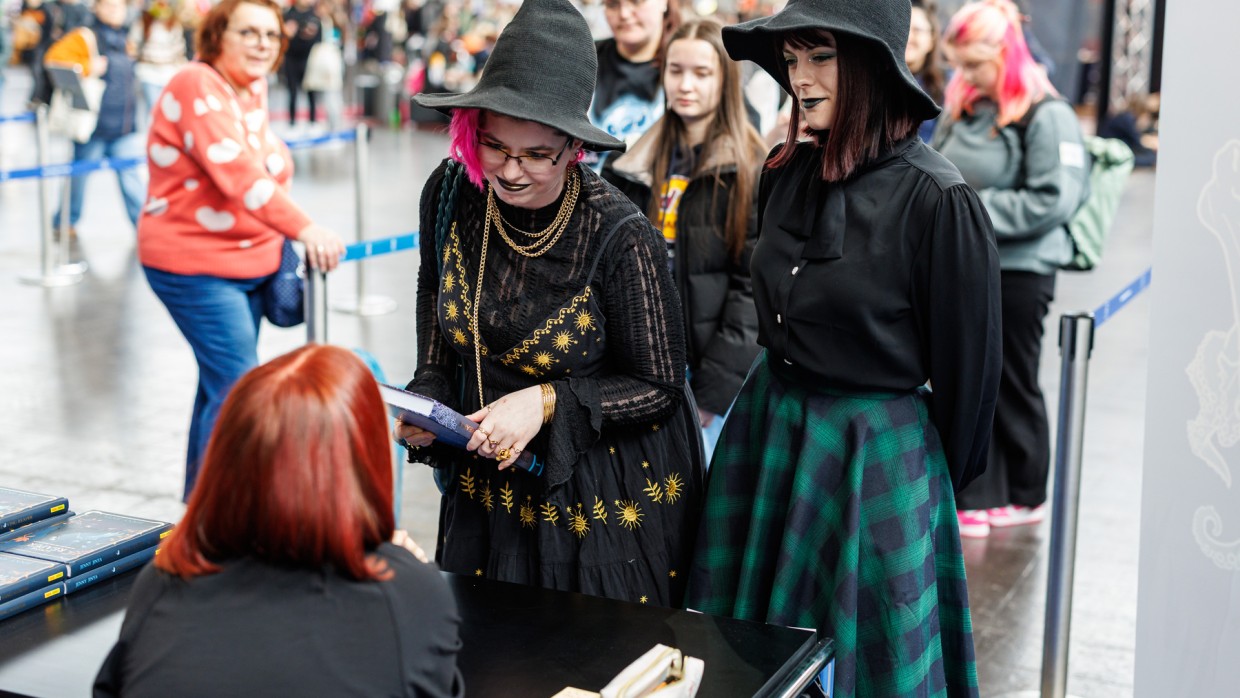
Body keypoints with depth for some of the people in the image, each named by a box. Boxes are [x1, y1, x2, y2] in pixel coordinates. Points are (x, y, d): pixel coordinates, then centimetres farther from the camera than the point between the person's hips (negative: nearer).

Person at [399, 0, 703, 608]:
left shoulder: (621, 237, -24)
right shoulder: (451, 195, -11)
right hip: (487, 488, 5)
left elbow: (659, 385, -14)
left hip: (605, 500, -4)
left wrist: (547, 402, -25)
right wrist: (425, 405, -11)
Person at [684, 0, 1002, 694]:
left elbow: (967, 362, -10)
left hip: (876, 454, -6)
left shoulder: (936, 198, -18)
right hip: (770, 427, 6)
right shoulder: (787, 173, 0)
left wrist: (943, 476, 0)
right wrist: (780, 403, 17)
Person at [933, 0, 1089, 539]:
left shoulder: (1047, 116, -13)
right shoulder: (962, 110, 7)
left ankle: (1026, 494, 24)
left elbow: (1054, 200, -19)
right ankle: (976, 497, 22)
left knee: (1012, 387, 7)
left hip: (1017, 272, -6)